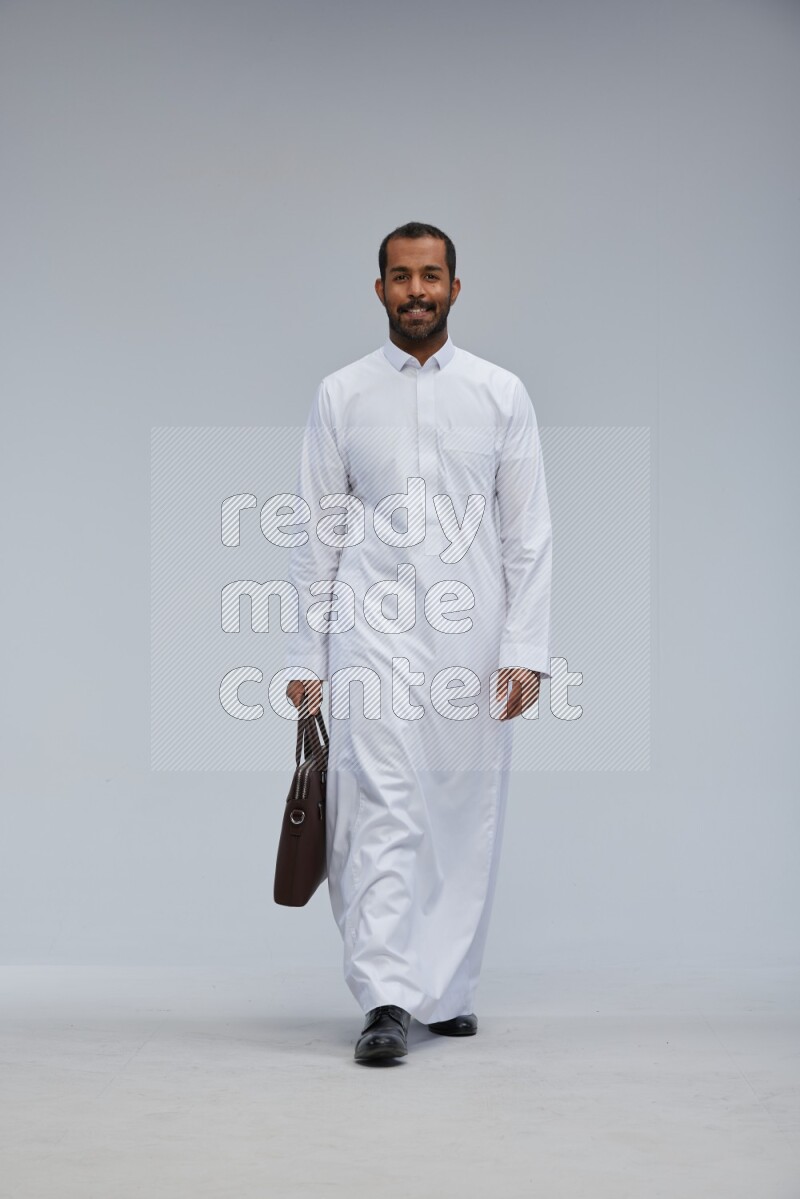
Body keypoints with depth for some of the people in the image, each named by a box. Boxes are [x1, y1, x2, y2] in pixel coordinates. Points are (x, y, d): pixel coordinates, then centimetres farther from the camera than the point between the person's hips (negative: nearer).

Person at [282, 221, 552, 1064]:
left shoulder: (501, 394, 6)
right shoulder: (341, 395, 6)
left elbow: (529, 532, 4)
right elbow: (317, 534, 6)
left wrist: (525, 648, -5)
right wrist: (305, 657, 2)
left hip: (470, 634, 1)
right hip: (374, 632, -1)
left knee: (466, 819, 7)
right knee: (381, 809, -12)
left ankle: (448, 992, 21)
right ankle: (386, 1002, -15)